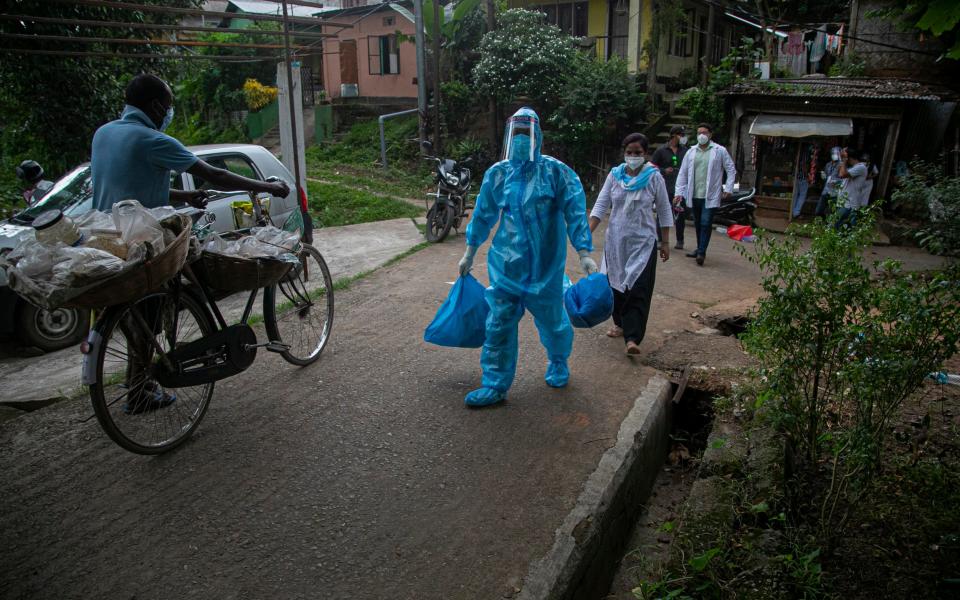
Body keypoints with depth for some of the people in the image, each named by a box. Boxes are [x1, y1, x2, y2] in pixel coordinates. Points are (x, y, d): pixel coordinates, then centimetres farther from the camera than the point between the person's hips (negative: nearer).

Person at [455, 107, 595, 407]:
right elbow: (483, 215, 10)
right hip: (506, 266, 2)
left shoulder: (556, 172, -8)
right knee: (498, 324, 1)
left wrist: (584, 254, -15)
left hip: (546, 266, -2)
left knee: (552, 321, 14)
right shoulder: (497, 173, 1)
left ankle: (558, 364, 43)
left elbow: (575, 213, -10)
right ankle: (495, 385, 14)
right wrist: (469, 253, 14)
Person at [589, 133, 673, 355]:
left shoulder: (654, 177, -4)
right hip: (616, 240, 3)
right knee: (616, 285, 11)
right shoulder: (615, 175, 2)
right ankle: (620, 324, 32)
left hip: (643, 242, -3)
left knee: (638, 289, -9)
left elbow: (664, 211, 2)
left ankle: (632, 338, -13)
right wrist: (588, 232, -13)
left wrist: (665, 242, 1)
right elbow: (601, 205, -1)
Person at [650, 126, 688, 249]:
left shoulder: (685, 151, 8)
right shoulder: (662, 150, 1)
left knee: (680, 215, 6)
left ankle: (680, 241, 17)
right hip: (665, 188, -2)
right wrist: (664, 171, -11)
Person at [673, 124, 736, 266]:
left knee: (706, 223, -9)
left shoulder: (720, 151, 0)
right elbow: (683, 173, 7)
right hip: (694, 195, 4)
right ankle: (700, 249, 26)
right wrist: (679, 192, 1)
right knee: (698, 224, 13)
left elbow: (731, 170, 4)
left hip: (710, 196, -4)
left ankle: (702, 252, -7)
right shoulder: (691, 152, 9)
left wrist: (728, 188, -4)